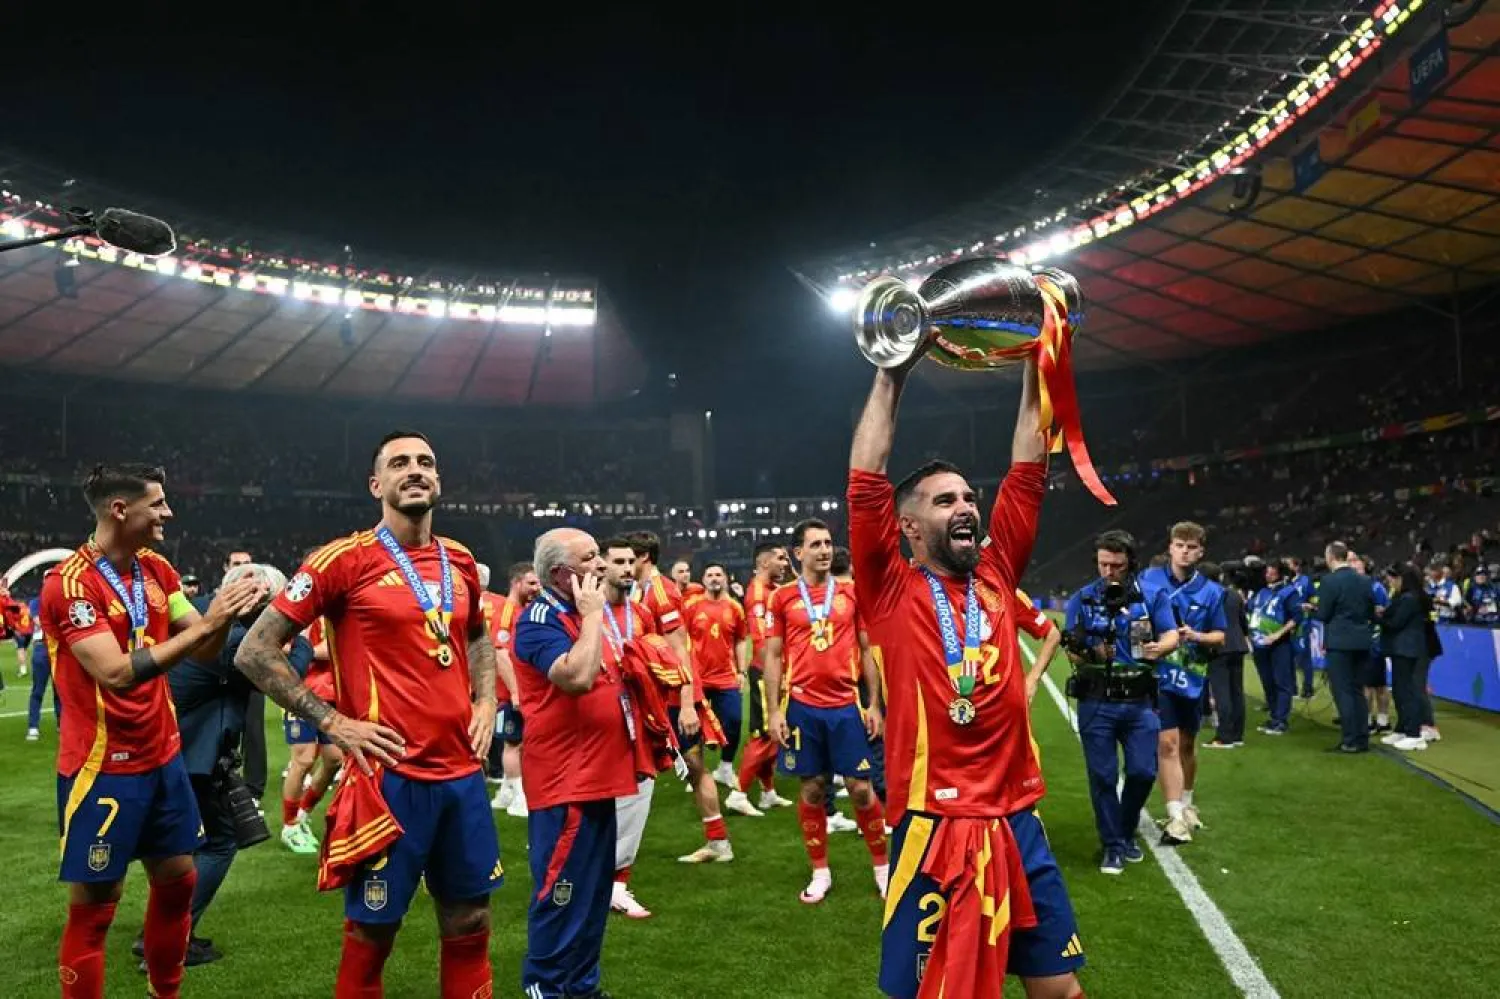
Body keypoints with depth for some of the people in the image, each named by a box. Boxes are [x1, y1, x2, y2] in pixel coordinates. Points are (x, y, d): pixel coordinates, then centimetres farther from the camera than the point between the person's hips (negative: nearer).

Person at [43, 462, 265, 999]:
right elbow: (116, 674, -27)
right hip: (102, 768, -7)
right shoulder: (69, 583, -18)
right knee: (94, 902, 4)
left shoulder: (158, 570, 5)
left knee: (178, 879, 15)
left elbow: (206, 650, 5)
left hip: (163, 757, 8)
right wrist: (204, 623, -29)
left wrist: (226, 612, -15)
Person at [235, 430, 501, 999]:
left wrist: (485, 703, 9)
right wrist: (332, 722, -11)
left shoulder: (460, 562, 8)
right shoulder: (345, 559, -9)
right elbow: (255, 652, -6)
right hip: (390, 775, -5)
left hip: (463, 772, 5)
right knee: (371, 931, 8)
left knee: (469, 924, 15)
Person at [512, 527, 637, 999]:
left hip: (596, 776, 10)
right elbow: (577, 677, -32)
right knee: (562, 892, 1)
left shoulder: (582, 615, 13)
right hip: (565, 781, -10)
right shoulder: (539, 620, -16)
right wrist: (593, 615, -22)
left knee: (594, 889, 18)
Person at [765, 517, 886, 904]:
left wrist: (874, 704, 3)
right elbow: (773, 657, 3)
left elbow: (867, 650, 8)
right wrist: (774, 711, -3)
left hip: (846, 705, 0)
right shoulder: (783, 597, 2)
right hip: (802, 706, 0)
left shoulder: (851, 594, 4)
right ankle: (820, 872, 23)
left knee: (860, 788, 3)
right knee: (812, 789, 8)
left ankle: (882, 866, 22)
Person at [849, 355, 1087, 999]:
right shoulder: (892, 591, -4)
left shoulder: (995, 577, 8)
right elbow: (866, 482, -13)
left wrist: (1034, 368, 4)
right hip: (934, 826, -4)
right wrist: (891, 375, -11)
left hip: (1016, 820, 5)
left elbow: (1027, 472, 6)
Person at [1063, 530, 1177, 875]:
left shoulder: (1152, 597, 3)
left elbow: (1172, 636, -3)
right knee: (1103, 776, 4)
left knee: (1143, 771, 1)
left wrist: (1159, 647, -27)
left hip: (1139, 701, 1)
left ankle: (1127, 832, 28)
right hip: (1096, 703, -1)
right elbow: (1072, 649, -1)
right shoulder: (1082, 599, 1)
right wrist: (1084, 653, -26)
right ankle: (1112, 846, 19)